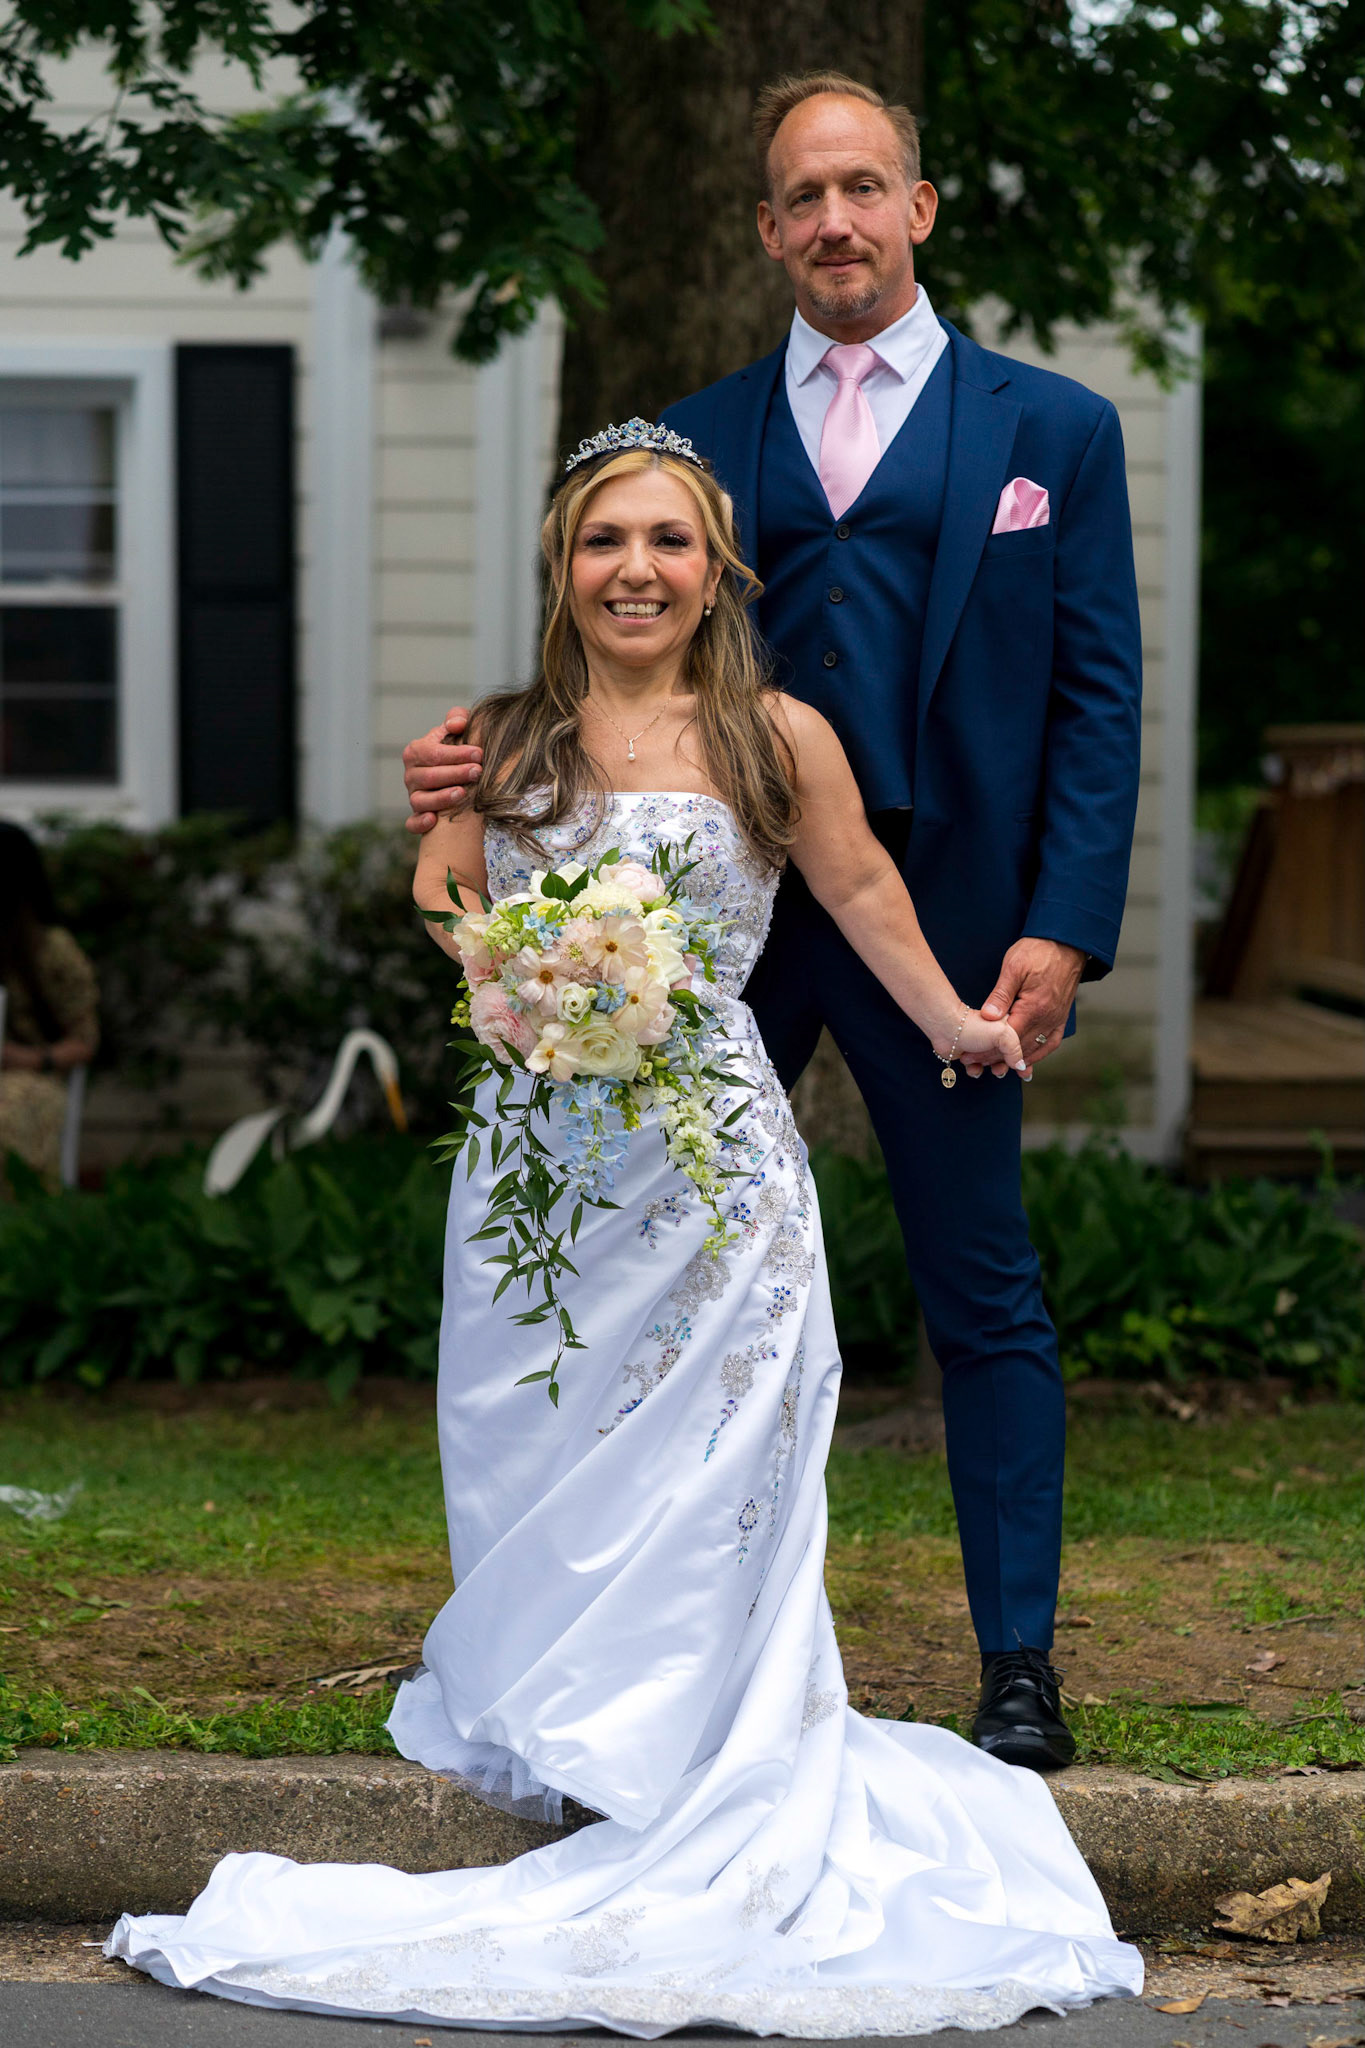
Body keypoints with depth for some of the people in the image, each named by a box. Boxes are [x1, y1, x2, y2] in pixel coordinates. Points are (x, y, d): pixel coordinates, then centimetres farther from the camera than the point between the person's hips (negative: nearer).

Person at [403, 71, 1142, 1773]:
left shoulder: (1050, 430, 6)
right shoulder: (691, 443, 12)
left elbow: (1096, 694, 1)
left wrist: (1065, 927, -9)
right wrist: (488, 766, -10)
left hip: (942, 915, -2)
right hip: (720, 913, 2)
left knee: (983, 1297, 3)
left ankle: (1018, 1665, 11)